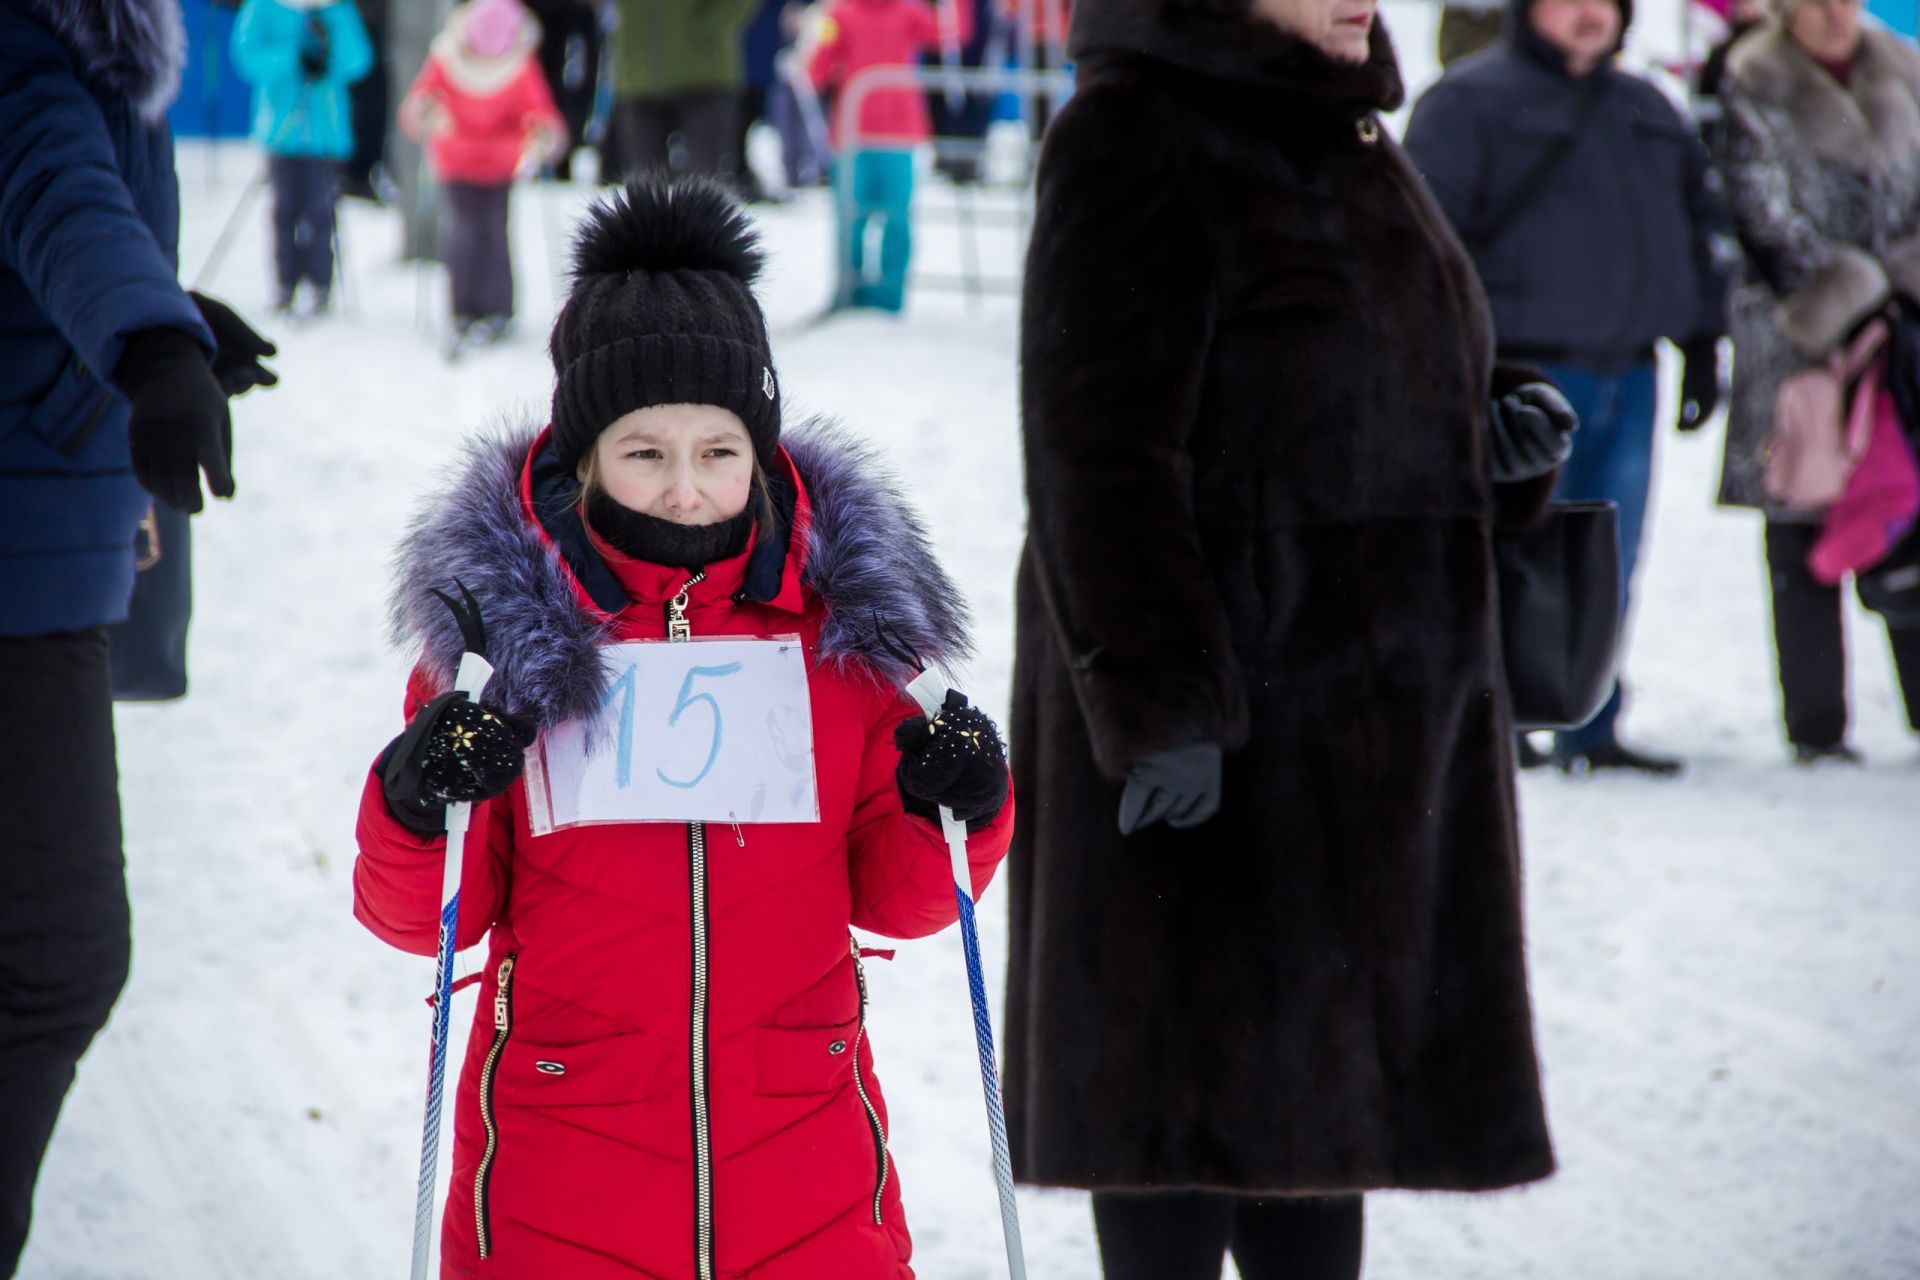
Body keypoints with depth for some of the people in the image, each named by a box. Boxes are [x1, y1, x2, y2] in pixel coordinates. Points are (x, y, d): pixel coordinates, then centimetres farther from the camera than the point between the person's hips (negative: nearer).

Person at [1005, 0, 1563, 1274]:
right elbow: (1104, 453, -19)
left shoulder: (1348, 139, 15)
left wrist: (1503, 437, 5)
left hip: (1369, 717, 9)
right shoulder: (1135, 139, -13)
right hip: (1208, 720, -9)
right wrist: (1158, 704, -25)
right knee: (1198, 1064, -3)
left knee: (1324, 1060, 13)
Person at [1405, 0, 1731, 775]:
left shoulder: (1645, 109, 19)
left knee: (1609, 567, 7)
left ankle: (1589, 729, 14)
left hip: (1628, 379, 6)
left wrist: (1702, 346, 20)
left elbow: (1697, 225, 26)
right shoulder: (1471, 101, -3)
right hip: (1527, 373, -6)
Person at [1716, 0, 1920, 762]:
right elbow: (1768, 220, -7)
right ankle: (1815, 726, 5)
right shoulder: (1751, 88, -1)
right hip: (1796, 341, -3)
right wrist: (1845, 299, -14)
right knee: (1802, 538, 0)